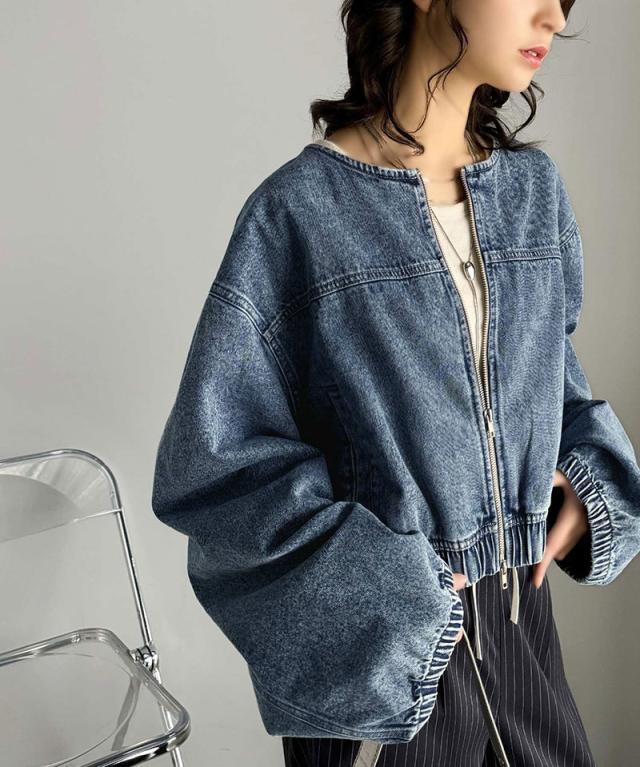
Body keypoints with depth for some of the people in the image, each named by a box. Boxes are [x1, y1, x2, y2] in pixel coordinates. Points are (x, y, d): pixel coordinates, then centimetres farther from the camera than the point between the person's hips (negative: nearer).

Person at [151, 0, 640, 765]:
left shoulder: (535, 187, 1)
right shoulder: (299, 209, -15)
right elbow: (210, 460, -13)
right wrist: (375, 579, -17)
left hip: (522, 613, 5)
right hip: (380, 641, -5)